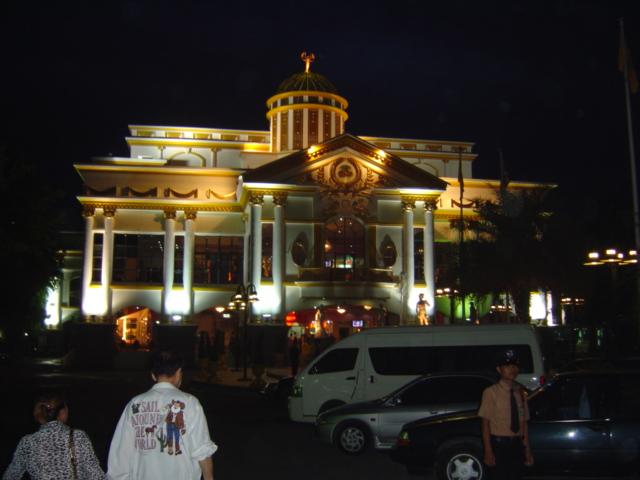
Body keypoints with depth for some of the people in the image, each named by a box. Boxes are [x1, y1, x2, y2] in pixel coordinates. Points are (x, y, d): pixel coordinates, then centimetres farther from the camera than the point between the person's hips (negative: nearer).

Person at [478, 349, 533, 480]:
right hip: (499, 445, -4)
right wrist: (488, 451, -12)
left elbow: (524, 423, 9)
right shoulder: (491, 392, -8)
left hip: (517, 445, 4)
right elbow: (485, 424, -9)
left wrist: (527, 449, 7)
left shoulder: (520, 393, 7)